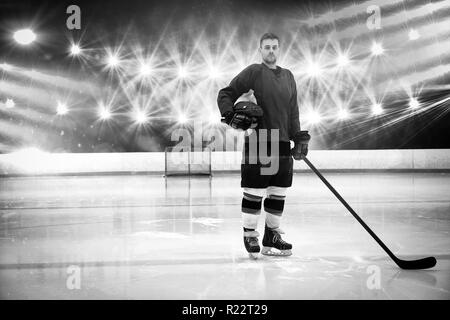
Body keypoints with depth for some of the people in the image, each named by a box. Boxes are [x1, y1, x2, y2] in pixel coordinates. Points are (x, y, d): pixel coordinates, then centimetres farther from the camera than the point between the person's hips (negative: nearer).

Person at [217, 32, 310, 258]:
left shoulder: (288, 77, 16)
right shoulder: (253, 72, -2)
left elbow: (293, 112, 18)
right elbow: (225, 94, -1)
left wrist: (299, 138, 9)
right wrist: (229, 114, -18)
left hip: (283, 144, 6)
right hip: (257, 142, -6)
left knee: (278, 194, 9)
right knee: (254, 193, -4)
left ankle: (271, 237, 21)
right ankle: (250, 236, 11)